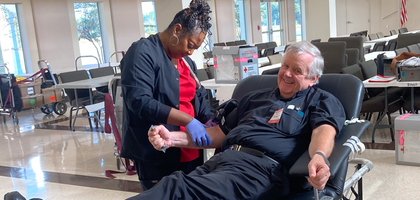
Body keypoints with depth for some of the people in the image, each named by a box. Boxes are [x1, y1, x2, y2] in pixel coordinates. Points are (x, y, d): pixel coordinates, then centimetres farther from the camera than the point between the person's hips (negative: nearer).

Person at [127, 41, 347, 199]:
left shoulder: (322, 101, 15)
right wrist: (172, 138, 15)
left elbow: (324, 131, -8)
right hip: (221, 159, 6)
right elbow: (220, 133, 29)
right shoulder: (255, 97, 30)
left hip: (264, 166, -6)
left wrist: (319, 156, -34)